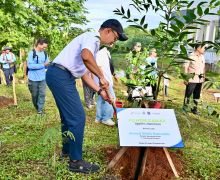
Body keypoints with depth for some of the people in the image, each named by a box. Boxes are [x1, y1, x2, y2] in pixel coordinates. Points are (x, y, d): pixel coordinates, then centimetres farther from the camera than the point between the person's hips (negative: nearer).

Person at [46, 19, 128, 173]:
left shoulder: (93, 44, 22)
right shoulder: (92, 37, -8)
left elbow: (84, 73, 24)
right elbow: (85, 56, -32)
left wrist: (100, 91, 19)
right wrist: (102, 77, -20)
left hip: (60, 76, 11)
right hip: (61, 75, -11)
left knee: (68, 115, 21)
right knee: (77, 117, -6)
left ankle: (67, 149, 37)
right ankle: (76, 161, 4)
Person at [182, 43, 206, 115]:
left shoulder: (202, 57, 10)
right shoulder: (191, 56, -10)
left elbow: (203, 68, 17)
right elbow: (186, 67, -10)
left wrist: (204, 77, 14)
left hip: (200, 79, 6)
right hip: (192, 79, -6)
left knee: (197, 95, 10)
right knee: (188, 93, 0)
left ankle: (194, 108, 21)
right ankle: (185, 108, 14)